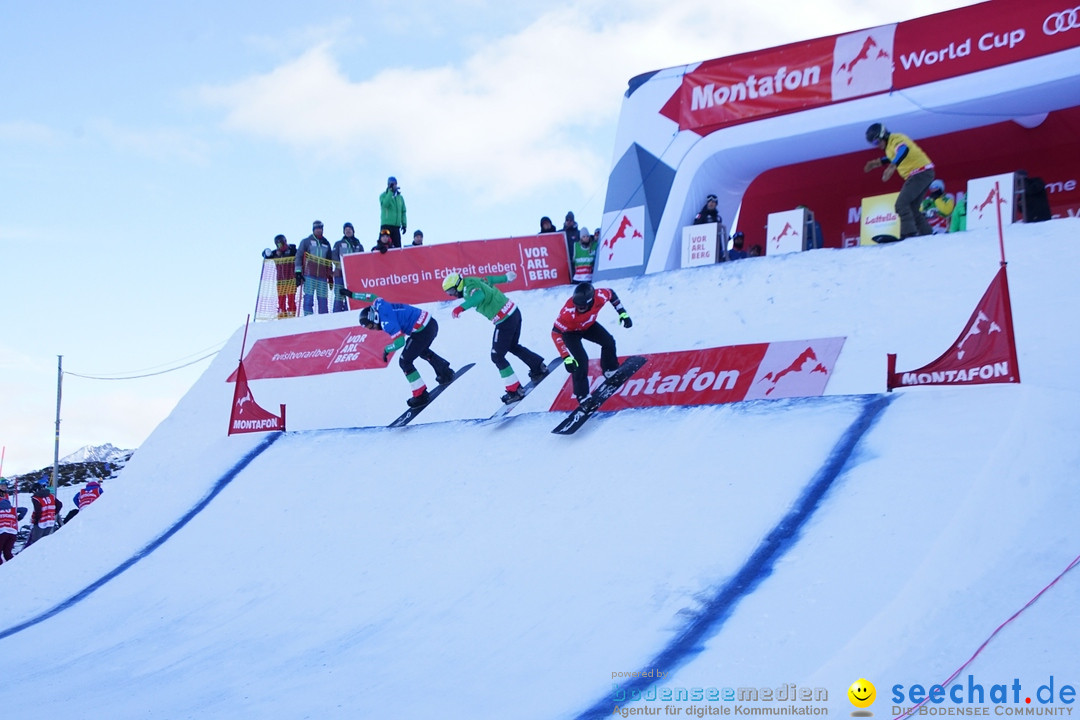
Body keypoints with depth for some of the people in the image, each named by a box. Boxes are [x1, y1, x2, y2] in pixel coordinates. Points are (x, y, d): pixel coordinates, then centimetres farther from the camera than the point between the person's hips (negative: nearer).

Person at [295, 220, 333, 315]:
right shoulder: (306, 241, 8)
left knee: (323, 299, -1)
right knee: (308, 297, -11)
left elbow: (329, 260, 25)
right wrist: (298, 272, -5)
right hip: (309, 276, -3)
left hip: (322, 276, 3)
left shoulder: (326, 243, 20)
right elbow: (299, 256, 5)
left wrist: (330, 276, 21)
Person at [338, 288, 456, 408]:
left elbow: (400, 341, -24)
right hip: (431, 322, 10)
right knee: (422, 351, 36)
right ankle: (446, 372, 42)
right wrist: (352, 294, 34)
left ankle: (421, 395, 1)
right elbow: (373, 296, 28)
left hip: (422, 330, -10)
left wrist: (387, 350, -6)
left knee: (405, 362, 0)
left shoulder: (386, 322, -20)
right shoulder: (379, 305, 5)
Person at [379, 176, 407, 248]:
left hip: (397, 226, 4)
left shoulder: (400, 197, 17)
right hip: (387, 225, -4)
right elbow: (385, 204, -18)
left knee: (398, 246, -2)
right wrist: (390, 191, -16)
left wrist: (404, 224, 6)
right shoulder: (383, 195, 4)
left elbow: (403, 212, 17)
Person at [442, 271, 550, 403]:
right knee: (513, 346, 30)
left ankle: (515, 391, 0)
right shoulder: (474, 281, 10)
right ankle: (539, 367, 38)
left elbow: (479, 295, -40)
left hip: (505, 321, -9)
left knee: (497, 356, 0)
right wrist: (506, 277, 46)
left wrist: (461, 307, -49)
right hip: (514, 312, 9)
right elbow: (490, 279, 29)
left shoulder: (469, 288, -17)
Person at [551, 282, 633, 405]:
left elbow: (611, 293, -9)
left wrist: (623, 313, -8)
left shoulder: (599, 296, -34)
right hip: (570, 332, -5)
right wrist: (566, 358, -43)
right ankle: (582, 395, 1)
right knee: (581, 360, -16)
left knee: (609, 342, 3)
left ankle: (610, 370, 32)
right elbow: (556, 333, -38)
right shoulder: (568, 312, -45)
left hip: (588, 325, 5)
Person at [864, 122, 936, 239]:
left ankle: (909, 232, -22)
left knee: (901, 204, -16)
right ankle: (927, 233, 13)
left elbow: (903, 150, -39)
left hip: (921, 172, -10)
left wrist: (892, 166, -53)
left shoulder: (896, 139, -16)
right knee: (912, 209, 12)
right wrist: (878, 162, 26)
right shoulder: (890, 144, 14)